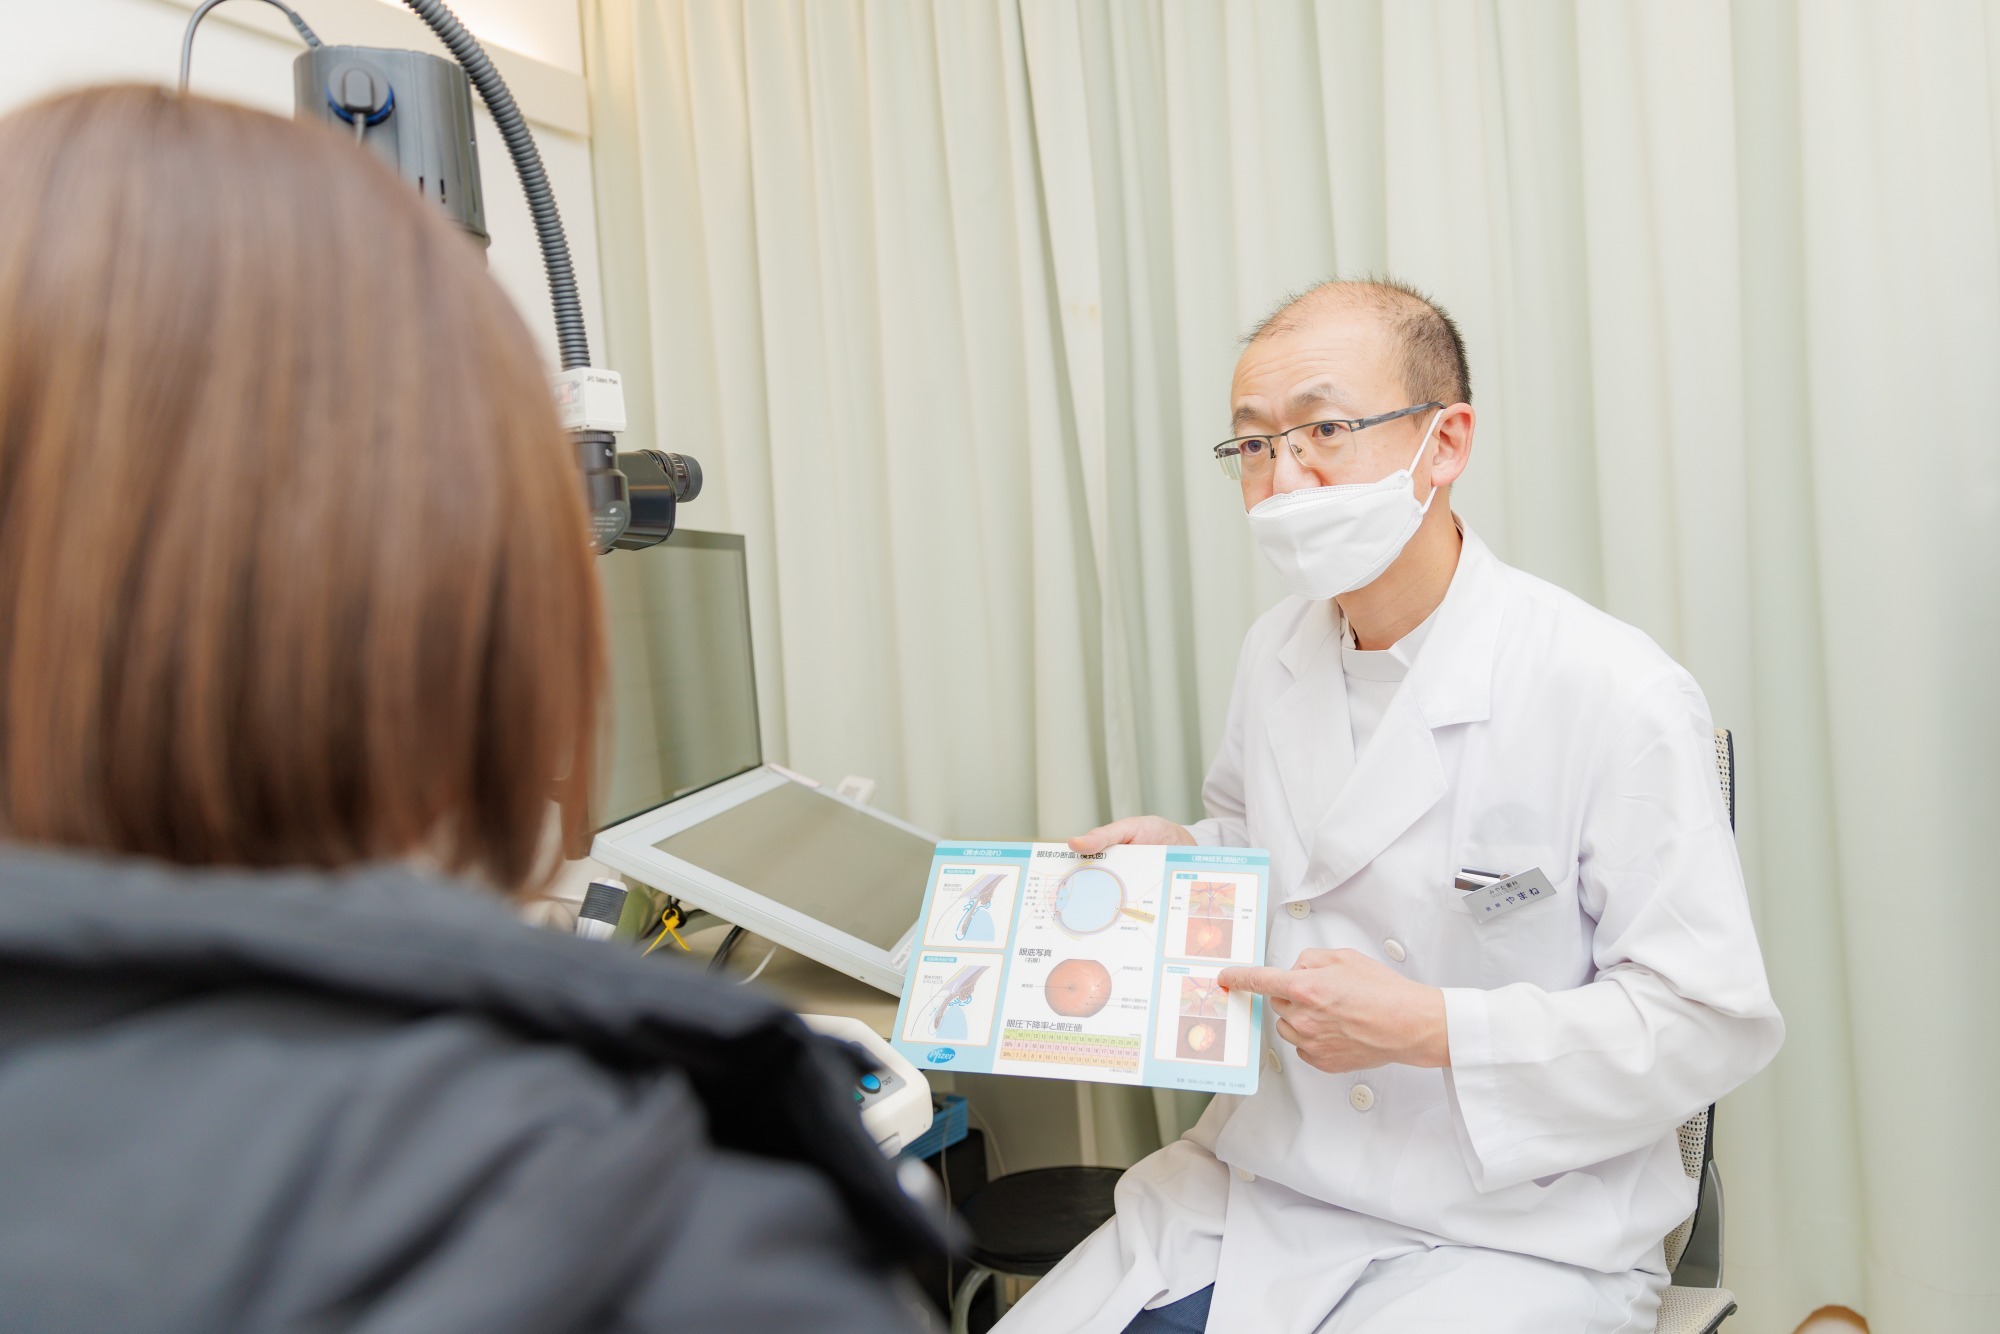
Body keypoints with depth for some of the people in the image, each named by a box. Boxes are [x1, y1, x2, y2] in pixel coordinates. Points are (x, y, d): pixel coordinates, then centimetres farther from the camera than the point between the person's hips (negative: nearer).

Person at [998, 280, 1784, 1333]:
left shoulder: (1614, 697, -18)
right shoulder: (1275, 653, 3)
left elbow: (1712, 1020, -15)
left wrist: (1428, 1027, -21)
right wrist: (1185, 859, -1)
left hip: (1509, 1237, -5)